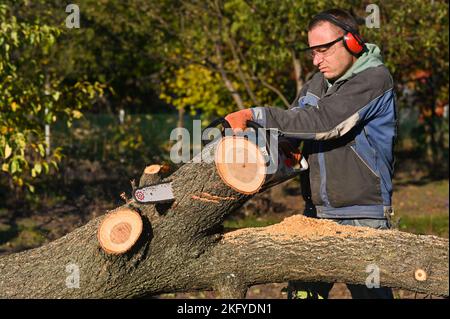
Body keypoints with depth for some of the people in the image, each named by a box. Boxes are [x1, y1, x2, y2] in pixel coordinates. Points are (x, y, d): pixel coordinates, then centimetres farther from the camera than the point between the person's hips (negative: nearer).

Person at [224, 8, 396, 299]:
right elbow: (294, 124, 15)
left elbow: (322, 122, -22)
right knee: (302, 289, 7)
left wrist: (255, 115, -22)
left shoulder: (374, 79, -12)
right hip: (317, 214, 7)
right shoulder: (318, 83, 13)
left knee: (370, 292, -4)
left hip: (363, 218, -7)